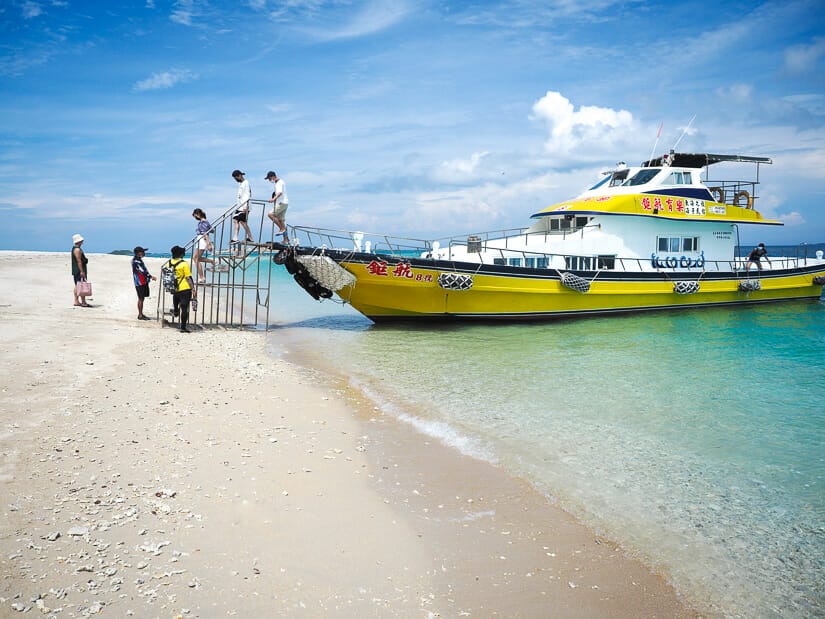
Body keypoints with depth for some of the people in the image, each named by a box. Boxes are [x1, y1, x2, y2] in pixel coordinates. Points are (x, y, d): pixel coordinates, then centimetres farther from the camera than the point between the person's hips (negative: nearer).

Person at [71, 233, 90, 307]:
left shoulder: (74, 249, 17)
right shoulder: (78, 249, -16)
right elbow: (79, 261, -21)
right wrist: (82, 271, -22)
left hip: (75, 271, 11)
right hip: (79, 270, -11)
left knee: (77, 286, 12)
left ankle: (76, 301, 15)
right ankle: (83, 302, -11)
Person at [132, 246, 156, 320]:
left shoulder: (139, 260, 15)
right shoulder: (136, 261, -17)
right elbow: (142, 271, -22)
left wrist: (149, 276, 15)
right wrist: (151, 276, -19)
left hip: (143, 282, 10)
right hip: (140, 283, -10)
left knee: (142, 298, 14)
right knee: (141, 298, -5)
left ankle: (141, 314, 21)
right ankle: (140, 315, 0)